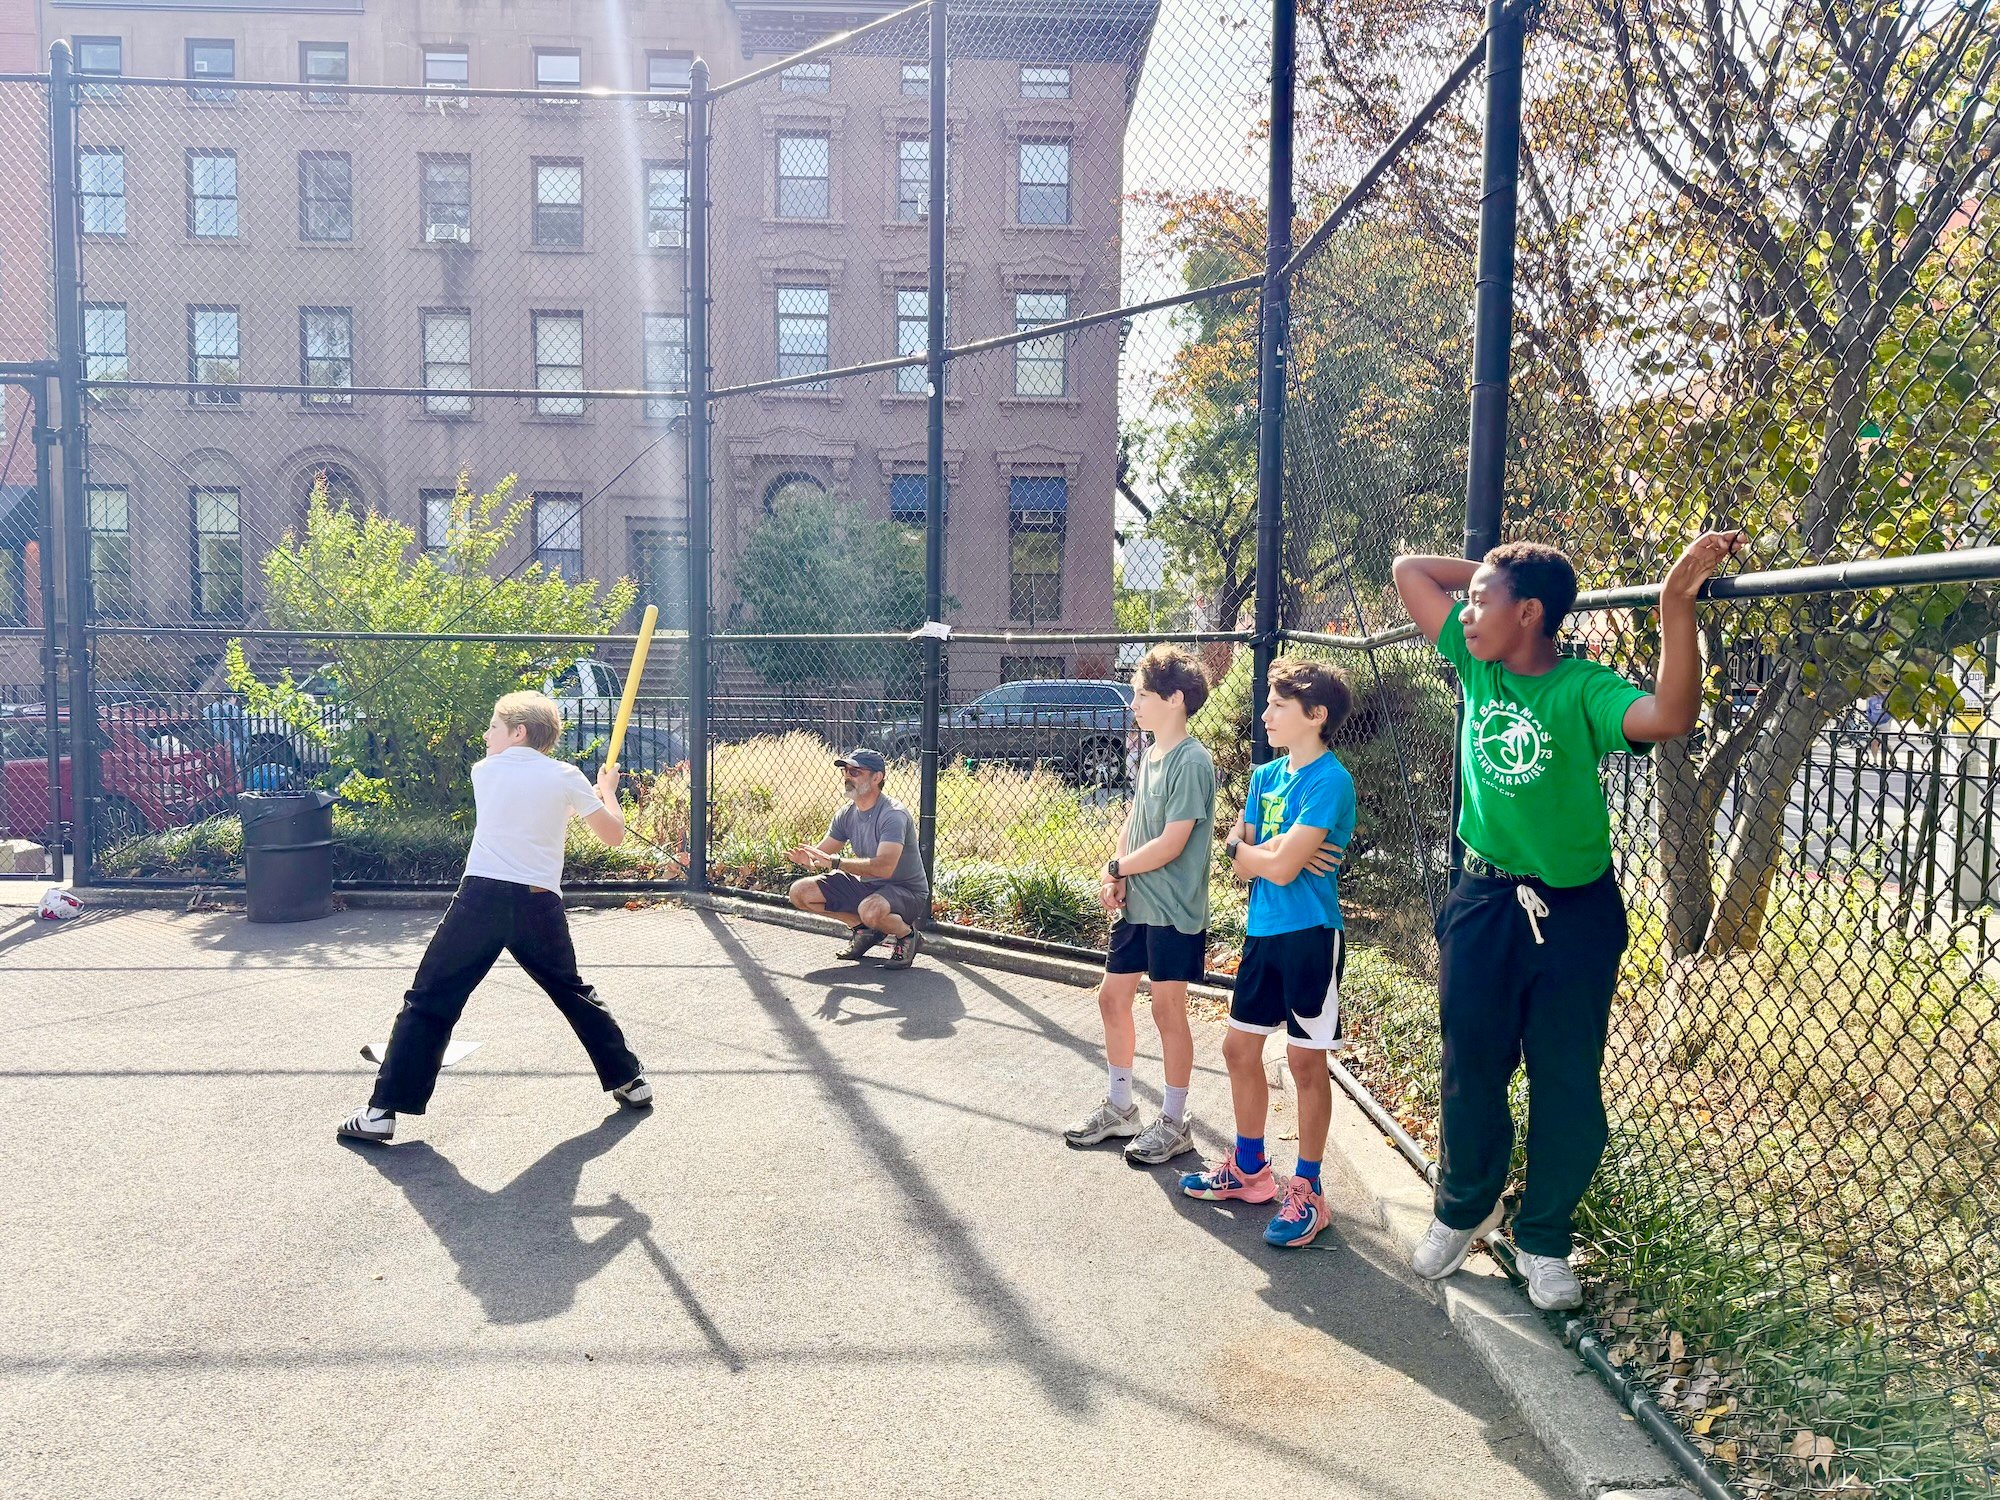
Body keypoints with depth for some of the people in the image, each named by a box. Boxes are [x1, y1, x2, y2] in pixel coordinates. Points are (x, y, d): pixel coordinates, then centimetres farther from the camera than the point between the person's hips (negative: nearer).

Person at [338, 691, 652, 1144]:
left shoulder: (484, 771, 9)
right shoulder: (566, 776, 4)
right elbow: (613, 834, 7)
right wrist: (607, 789, 25)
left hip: (482, 897, -1)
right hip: (540, 904, 1)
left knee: (429, 1001, 4)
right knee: (574, 995, 18)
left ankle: (383, 1110, 0)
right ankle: (629, 1081, 24)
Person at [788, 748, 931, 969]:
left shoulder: (893, 815, -24)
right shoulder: (847, 814, 2)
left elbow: (884, 867, -37)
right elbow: (821, 853, 4)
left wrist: (834, 862, -39)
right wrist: (807, 858, -22)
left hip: (907, 892, -8)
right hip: (865, 886, 8)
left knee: (871, 910, -41)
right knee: (800, 892, -2)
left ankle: (908, 936, -6)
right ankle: (863, 928, 10)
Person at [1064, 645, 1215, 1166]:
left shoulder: (1191, 761, -18)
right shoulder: (1149, 754, 10)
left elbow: (1171, 843, -22)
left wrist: (1115, 869, -9)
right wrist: (1118, 879, -5)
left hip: (1173, 911, -8)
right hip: (1136, 905, 9)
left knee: (1168, 1010, 3)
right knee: (1112, 997, 13)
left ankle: (1174, 1123, 19)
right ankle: (1120, 1107, 29)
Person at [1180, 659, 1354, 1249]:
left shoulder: (1329, 781, -16)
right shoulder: (1265, 775, 9)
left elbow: (1280, 867, -22)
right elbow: (1239, 862, 5)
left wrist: (1249, 849, -4)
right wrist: (1277, 853, -13)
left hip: (1309, 935, -8)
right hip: (1263, 933, 8)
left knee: (1306, 1061, 3)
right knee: (1240, 1047, 14)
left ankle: (1308, 1190, 18)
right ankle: (1249, 1168, 31)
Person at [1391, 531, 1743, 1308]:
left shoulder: (1583, 690, -16)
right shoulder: (1475, 662, -2)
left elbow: (1670, 716, -37)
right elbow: (1408, 568, 3)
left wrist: (1676, 602, -40)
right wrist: (1496, 570, -1)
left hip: (1574, 912, -3)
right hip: (1483, 903, 4)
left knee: (1568, 1086, 8)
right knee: (1472, 1074, 14)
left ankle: (1542, 1237, 28)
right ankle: (1464, 1207, 36)